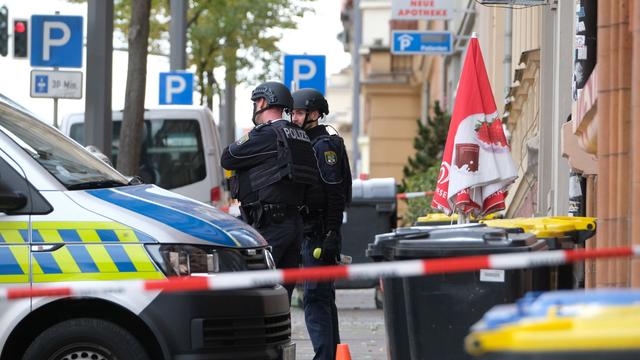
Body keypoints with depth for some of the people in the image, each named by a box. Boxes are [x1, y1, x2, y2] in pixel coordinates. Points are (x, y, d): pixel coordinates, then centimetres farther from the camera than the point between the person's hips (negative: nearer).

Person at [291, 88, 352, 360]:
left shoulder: (324, 145, -11)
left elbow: (336, 193, -18)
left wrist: (332, 235, -23)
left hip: (319, 233, -10)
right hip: (309, 233, 10)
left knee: (315, 298, -13)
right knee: (323, 297, 13)